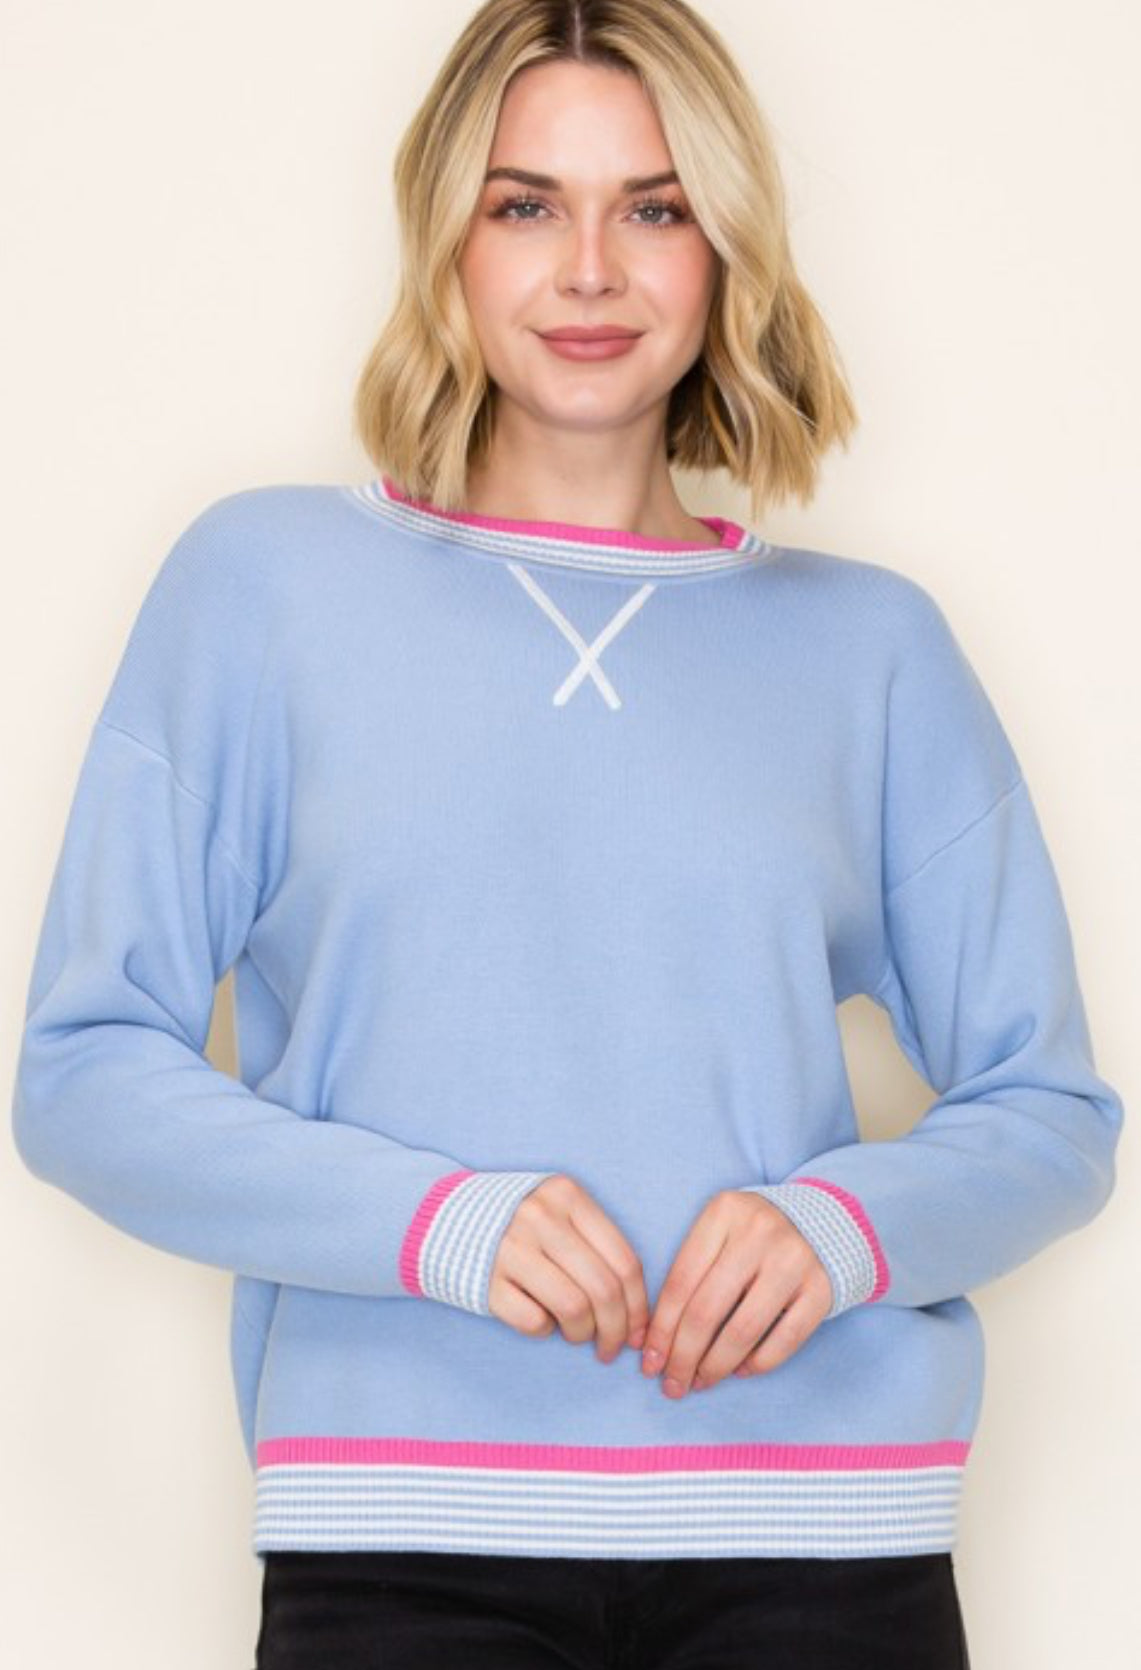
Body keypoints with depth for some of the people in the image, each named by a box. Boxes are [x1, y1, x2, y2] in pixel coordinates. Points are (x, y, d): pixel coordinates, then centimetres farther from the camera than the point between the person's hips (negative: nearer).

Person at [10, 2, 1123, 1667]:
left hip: (820, 1530, 2)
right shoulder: (262, 579, 5)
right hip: (402, 1531, -1)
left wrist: (843, 1224, -11)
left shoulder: (870, 643, 9)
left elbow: (1049, 1111, 10)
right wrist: (434, 1220, -14)